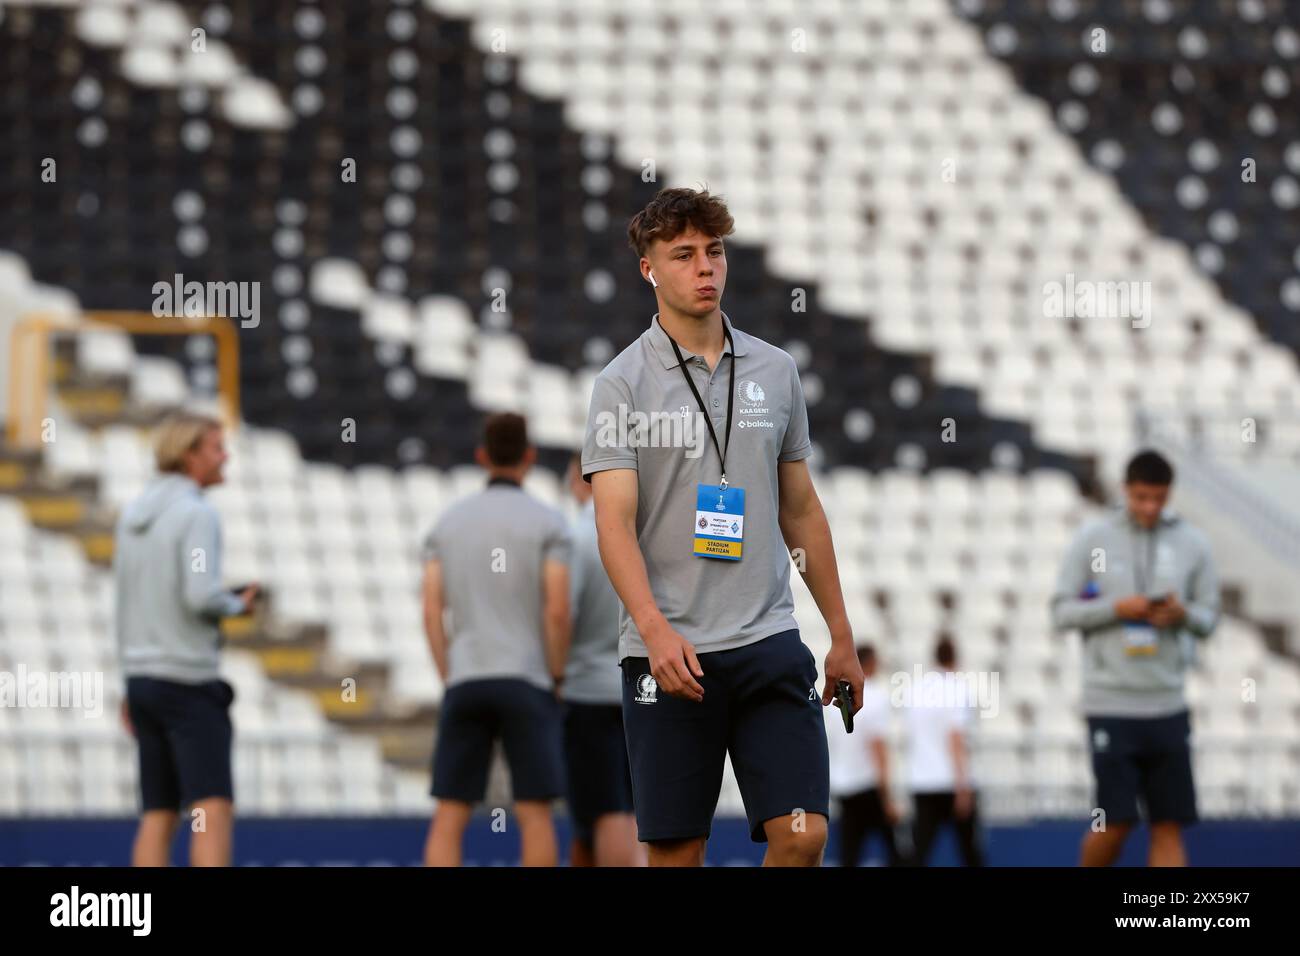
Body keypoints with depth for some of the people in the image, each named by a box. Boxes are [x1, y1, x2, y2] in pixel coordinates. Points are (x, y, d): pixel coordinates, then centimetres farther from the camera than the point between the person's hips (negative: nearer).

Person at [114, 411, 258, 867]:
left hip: (144, 676, 8)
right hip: (189, 680, -8)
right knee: (214, 810, -12)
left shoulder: (133, 515, 13)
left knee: (158, 816, 9)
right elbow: (201, 597, -24)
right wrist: (238, 605, -1)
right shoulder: (197, 514, -13)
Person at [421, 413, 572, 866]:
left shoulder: (448, 522, 10)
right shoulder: (548, 523, -1)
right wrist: (557, 679, 1)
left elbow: (431, 612, 4)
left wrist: (450, 681, 9)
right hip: (525, 683, -3)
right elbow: (557, 611, -11)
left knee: (449, 817, 1)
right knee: (536, 815, -1)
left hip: (465, 682, 3)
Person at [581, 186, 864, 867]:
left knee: (801, 834, -8)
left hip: (770, 643, 3)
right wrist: (656, 630, -28)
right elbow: (615, 523, -12)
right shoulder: (623, 384, -3)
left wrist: (842, 635, 16)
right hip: (668, 655, -3)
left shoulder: (775, 371, 11)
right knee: (675, 849, 1)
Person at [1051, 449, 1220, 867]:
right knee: (1115, 824, -6)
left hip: (1168, 704, 3)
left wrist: (1184, 614, -11)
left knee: (1170, 826, 1)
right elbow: (1062, 611, 0)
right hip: (1111, 704, -3)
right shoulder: (1094, 538, 0)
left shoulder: (1192, 544, 6)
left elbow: (1209, 616, 11)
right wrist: (1116, 608, -15)